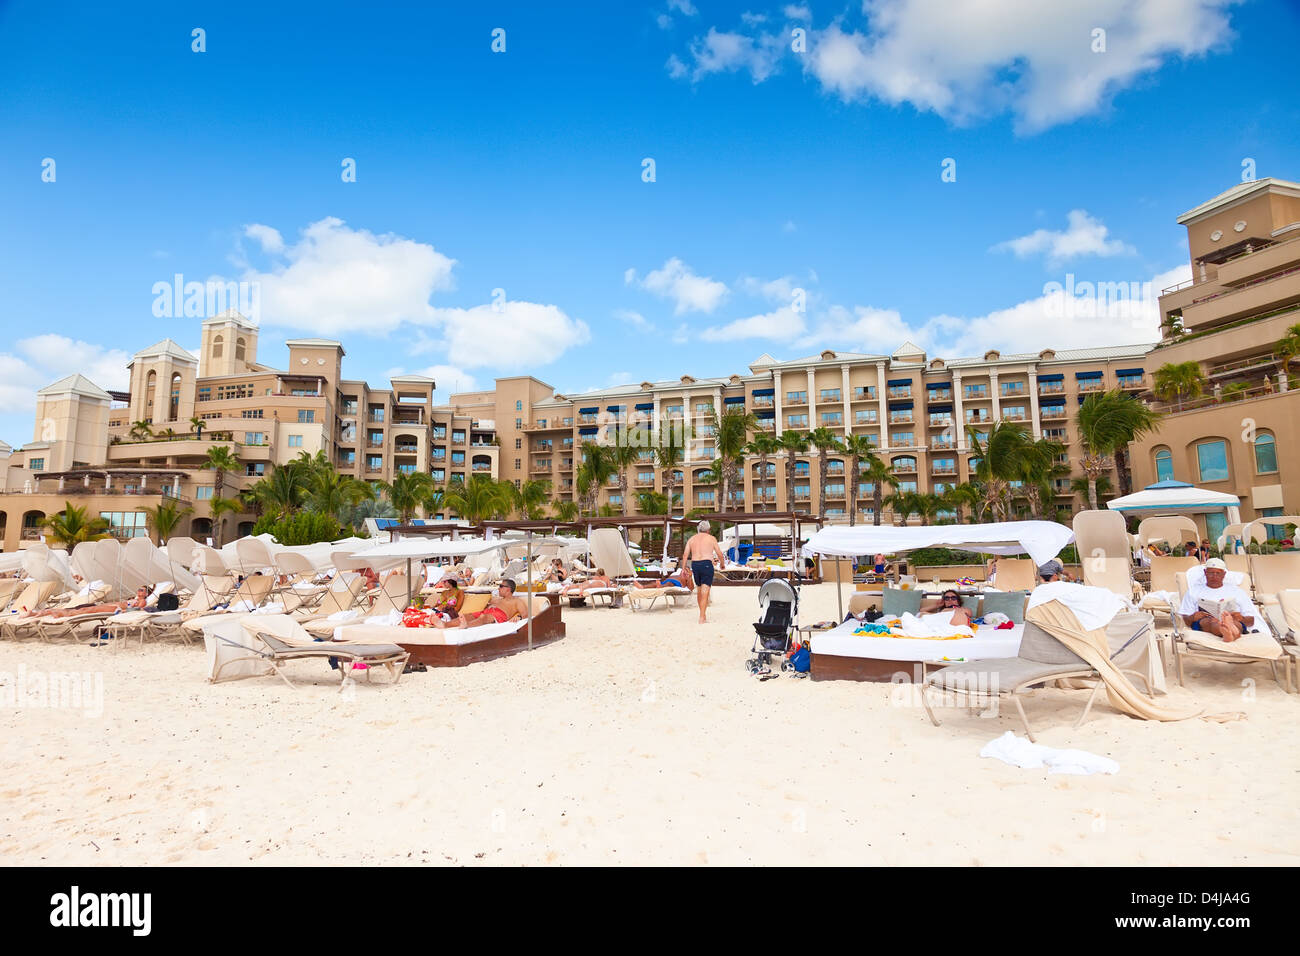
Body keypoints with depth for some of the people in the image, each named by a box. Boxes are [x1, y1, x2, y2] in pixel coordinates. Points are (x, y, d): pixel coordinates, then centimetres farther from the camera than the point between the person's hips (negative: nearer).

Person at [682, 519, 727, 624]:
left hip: (694, 564, 5)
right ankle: (702, 618, -11)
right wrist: (723, 564, 19)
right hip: (706, 564, -5)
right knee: (705, 591, -6)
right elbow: (720, 554, 3)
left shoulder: (692, 539, 14)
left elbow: (685, 554, 4)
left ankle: (702, 614, 31)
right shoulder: (711, 538, 4)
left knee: (699, 590, 19)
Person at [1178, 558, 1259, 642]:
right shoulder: (1194, 591, 24)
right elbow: (1185, 619, 14)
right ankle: (1231, 633, -70)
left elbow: (1251, 621, 19)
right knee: (1212, 620, -38)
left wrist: (1242, 618, -6)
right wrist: (1193, 617, -11)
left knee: (1234, 621, -36)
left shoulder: (1237, 591, 28)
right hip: (1203, 621, -1)